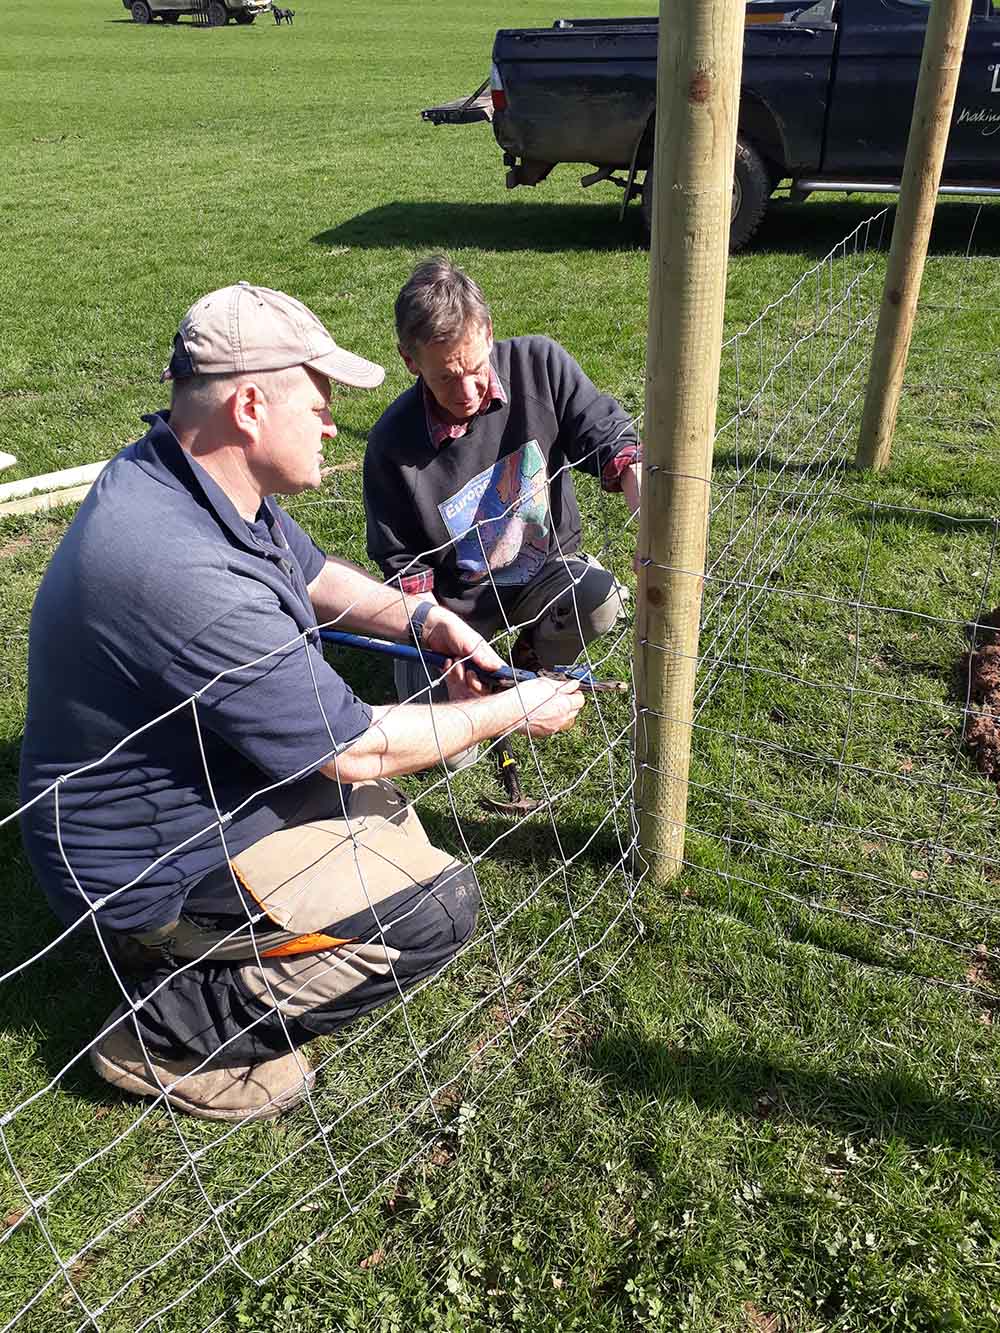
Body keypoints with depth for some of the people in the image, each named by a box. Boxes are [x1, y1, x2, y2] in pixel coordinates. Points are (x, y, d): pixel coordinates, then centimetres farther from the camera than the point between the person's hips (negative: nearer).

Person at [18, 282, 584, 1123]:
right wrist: (513, 714, -13)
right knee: (439, 908, -13)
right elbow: (356, 752, -26)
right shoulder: (188, 575, -35)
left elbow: (310, 572, 13)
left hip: (200, 785, 10)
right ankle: (170, 1033, -2)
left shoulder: (185, 474, -5)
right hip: (151, 868, -9)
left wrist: (419, 618, -4)